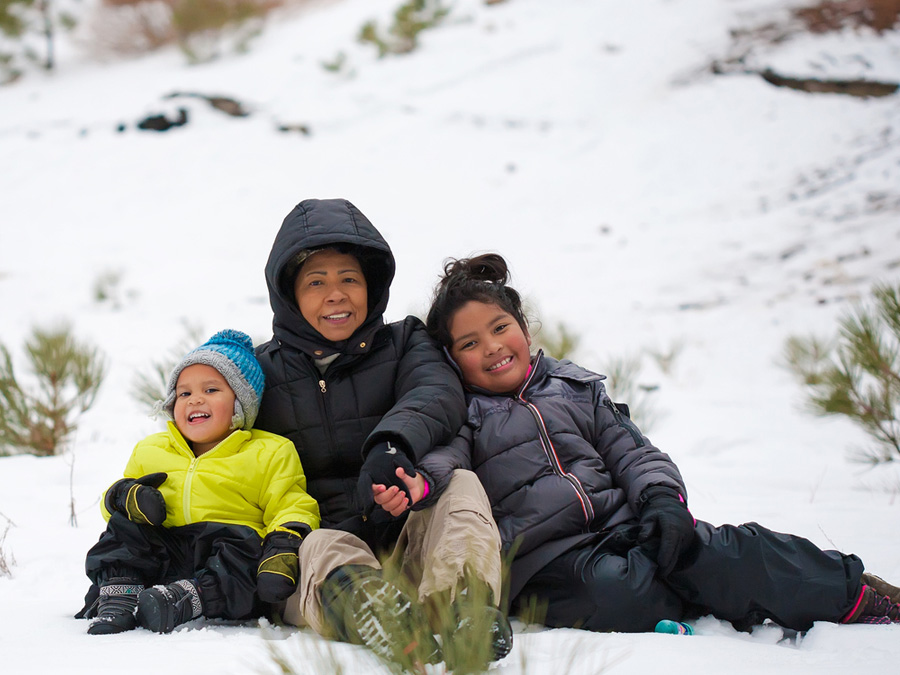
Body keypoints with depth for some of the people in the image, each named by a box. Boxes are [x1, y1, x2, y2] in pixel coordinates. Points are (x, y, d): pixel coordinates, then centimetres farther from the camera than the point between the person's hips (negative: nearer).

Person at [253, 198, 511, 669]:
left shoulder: (403, 343, 16)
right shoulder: (261, 371, 17)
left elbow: (439, 393, -8)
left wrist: (393, 442, -33)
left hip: (406, 540, 1)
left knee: (462, 486, -27)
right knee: (323, 551, -35)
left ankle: (459, 605, -59)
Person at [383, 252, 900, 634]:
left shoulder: (577, 388, 23)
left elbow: (633, 454, 17)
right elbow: (446, 455, -10)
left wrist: (663, 499, -6)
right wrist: (418, 480, -36)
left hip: (622, 521, 3)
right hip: (548, 556, -3)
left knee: (719, 553, -26)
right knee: (616, 590, -39)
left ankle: (851, 594, -24)